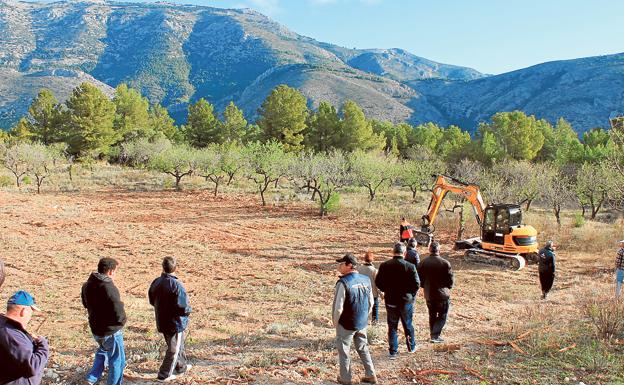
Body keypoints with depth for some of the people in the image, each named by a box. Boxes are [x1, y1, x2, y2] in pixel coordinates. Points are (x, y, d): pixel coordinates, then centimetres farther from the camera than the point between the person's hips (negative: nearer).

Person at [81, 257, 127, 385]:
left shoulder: (87, 285, -2)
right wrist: (122, 322, -8)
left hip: (95, 328, 8)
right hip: (111, 331, -8)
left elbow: (86, 304, 16)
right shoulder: (109, 288, -28)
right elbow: (118, 313, -28)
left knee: (103, 351, 33)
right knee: (117, 361, 11)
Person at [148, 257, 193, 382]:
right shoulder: (176, 285, -26)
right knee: (174, 349, 10)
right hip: (176, 322, -7)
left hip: (162, 322, 7)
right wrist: (189, 310, -5)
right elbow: (183, 307, -27)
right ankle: (164, 374, 15)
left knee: (178, 345, 25)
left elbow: (152, 301, 10)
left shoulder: (155, 283, -5)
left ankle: (181, 366, 41)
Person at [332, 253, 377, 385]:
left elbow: (338, 307, -20)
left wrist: (335, 322, -4)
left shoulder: (343, 283, -21)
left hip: (346, 324, -6)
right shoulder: (366, 280, -2)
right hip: (362, 324, 6)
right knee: (363, 349, 21)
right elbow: (371, 303, 7)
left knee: (343, 351, 11)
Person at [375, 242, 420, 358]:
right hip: (406, 301, -1)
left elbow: (378, 283, -5)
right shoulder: (410, 267, -15)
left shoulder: (384, 266, -9)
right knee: (408, 325, 18)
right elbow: (416, 284, -13)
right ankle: (411, 347, 35)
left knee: (392, 327, 11)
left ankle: (393, 352, 14)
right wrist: (411, 294, 5)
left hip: (390, 301, 1)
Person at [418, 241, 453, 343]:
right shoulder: (445, 263, -14)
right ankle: (435, 336, -2)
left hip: (428, 295, 4)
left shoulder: (423, 263, -5)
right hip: (443, 295, -4)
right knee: (442, 316, 8)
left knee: (432, 316, 18)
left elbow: (419, 279, 1)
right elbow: (450, 280, -8)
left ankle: (433, 335, 25)